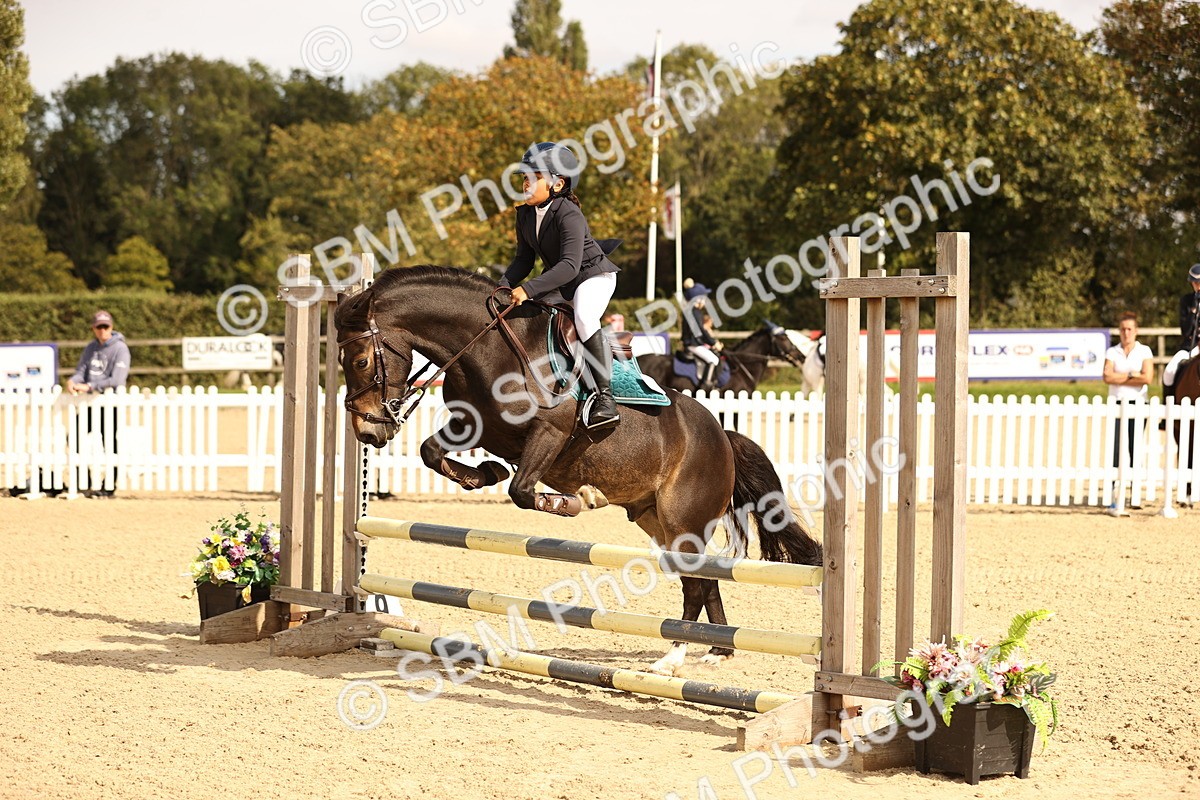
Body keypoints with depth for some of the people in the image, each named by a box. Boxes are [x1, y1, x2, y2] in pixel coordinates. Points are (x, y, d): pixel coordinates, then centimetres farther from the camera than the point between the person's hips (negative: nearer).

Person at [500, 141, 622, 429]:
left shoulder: (569, 215, -27)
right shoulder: (525, 214, -3)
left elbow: (569, 266, -38)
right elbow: (524, 259, 6)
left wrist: (528, 289, -45)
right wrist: (503, 286, -12)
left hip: (593, 274, -9)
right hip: (556, 282, 9)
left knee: (584, 318, -34)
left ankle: (604, 395, -29)